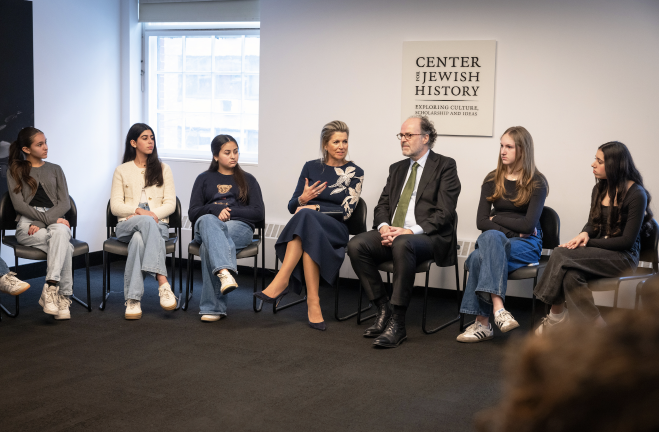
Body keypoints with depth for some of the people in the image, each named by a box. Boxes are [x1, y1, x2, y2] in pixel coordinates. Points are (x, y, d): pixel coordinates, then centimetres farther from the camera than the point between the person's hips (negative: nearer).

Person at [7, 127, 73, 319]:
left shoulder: (55, 170, 21)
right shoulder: (15, 172, 13)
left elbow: (65, 203, 8)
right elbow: (19, 204, -1)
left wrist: (43, 221, -11)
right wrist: (48, 219, -15)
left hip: (55, 220, 2)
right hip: (27, 224, -2)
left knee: (60, 232, -38)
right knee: (64, 246, -34)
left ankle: (50, 288, -44)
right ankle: (64, 296, -34)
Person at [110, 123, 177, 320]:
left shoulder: (163, 169, 17)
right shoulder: (122, 171, 14)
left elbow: (170, 204, 6)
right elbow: (115, 206, 4)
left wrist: (153, 214, -13)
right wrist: (139, 211, -14)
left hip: (157, 225, 1)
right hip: (127, 224, -1)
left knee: (139, 239, -38)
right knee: (147, 223, -40)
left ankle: (133, 300, -44)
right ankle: (162, 282, -50)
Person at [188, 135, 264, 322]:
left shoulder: (247, 180, 22)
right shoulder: (204, 179, 23)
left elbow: (258, 213, 8)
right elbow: (192, 213, 11)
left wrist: (230, 211, -4)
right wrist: (216, 209, -8)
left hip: (239, 227, -1)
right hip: (206, 226, 1)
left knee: (208, 247, -36)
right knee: (208, 220, -40)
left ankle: (213, 307, -39)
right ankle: (225, 272, -61)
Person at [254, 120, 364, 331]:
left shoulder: (355, 173, 7)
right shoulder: (311, 167, 14)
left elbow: (346, 212, -3)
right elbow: (292, 206, 14)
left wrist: (315, 207, -13)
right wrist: (303, 199, -9)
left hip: (335, 230, -2)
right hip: (308, 226, 2)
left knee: (306, 216, -37)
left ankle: (281, 281, -44)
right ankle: (313, 302, -45)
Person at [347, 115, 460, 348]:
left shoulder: (445, 166, 2)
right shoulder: (397, 169, 22)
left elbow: (444, 213, -9)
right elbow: (382, 205, 17)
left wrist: (411, 231, -20)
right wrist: (383, 226, -7)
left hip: (428, 237, -6)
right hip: (392, 233, 6)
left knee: (402, 244, -39)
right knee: (356, 245, -22)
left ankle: (398, 323, -33)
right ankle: (383, 310, -12)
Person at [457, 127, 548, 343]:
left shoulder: (537, 182, 1)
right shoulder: (492, 180, 13)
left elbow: (529, 225, -11)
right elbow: (481, 221, 3)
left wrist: (496, 218, -2)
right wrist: (513, 229, -9)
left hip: (526, 245, -3)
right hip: (496, 239, 4)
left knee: (479, 257, -34)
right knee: (491, 237, -35)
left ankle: (482, 323, -36)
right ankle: (498, 308, -45)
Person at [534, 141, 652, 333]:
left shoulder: (636, 195, -12)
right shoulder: (600, 189, 10)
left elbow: (627, 240, -14)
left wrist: (589, 243, -14)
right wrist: (584, 234, -8)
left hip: (623, 257, -6)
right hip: (600, 251, 6)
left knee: (561, 255, -27)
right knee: (571, 277, -29)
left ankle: (556, 318, -15)